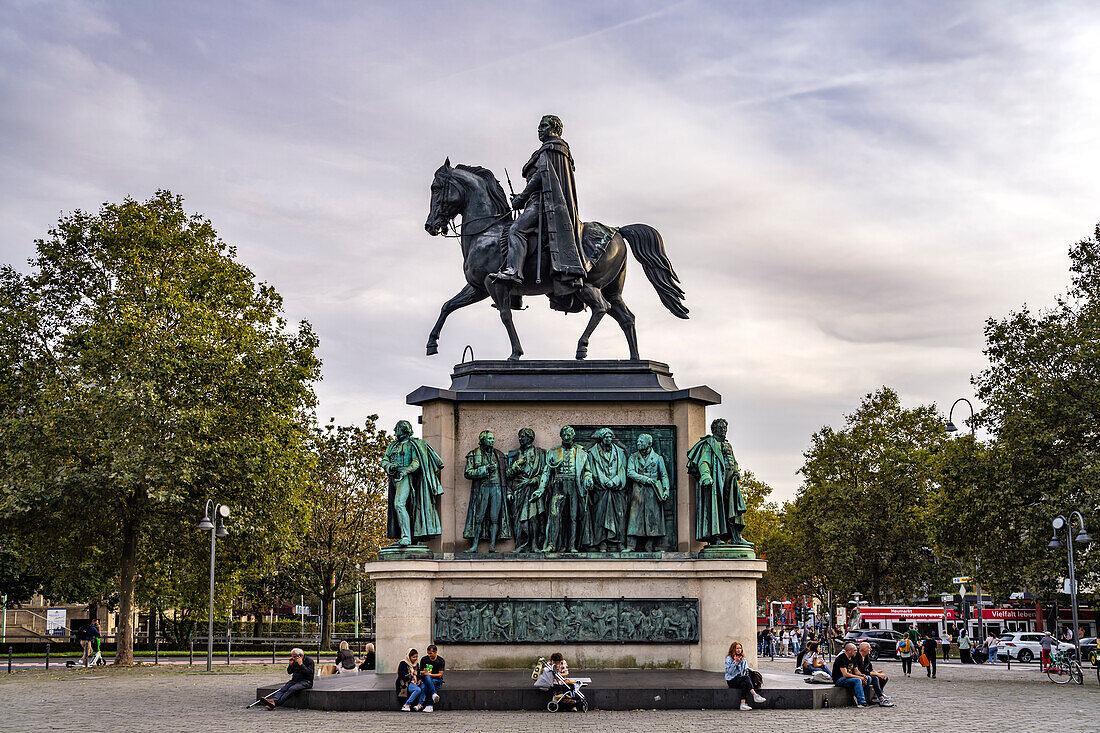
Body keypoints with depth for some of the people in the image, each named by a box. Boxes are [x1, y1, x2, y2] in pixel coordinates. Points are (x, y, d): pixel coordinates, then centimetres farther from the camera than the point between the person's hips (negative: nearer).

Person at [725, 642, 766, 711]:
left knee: (744, 684, -32)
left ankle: (743, 704, -42)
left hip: (741, 679, 4)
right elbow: (729, 671, -11)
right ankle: (755, 695, -39)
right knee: (746, 678, -30)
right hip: (731, 680, -4)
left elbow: (746, 671, 16)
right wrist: (735, 662, -17)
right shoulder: (729, 659, 0)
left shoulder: (743, 659, 17)